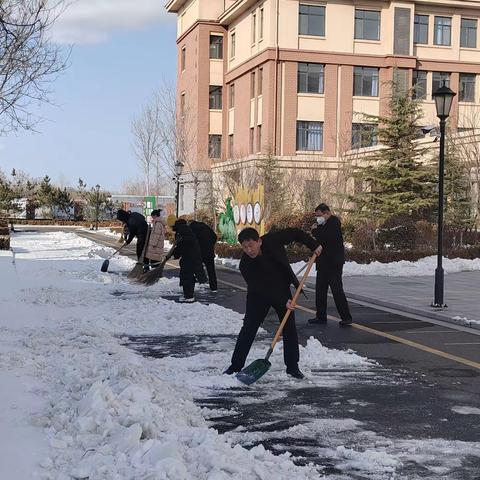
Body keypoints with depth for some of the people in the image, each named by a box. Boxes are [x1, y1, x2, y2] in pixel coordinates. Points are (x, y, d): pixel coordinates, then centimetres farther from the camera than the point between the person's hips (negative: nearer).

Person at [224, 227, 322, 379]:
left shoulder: (273, 240, -25)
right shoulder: (245, 265, -28)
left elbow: (295, 233, -9)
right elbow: (260, 288, -27)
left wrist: (313, 245, -12)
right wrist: (283, 301, -32)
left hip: (282, 289, 2)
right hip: (259, 295, -2)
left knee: (290, 327, -1)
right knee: (249, 328, -5)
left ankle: (292, 366, 8)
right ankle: (235, 366, 2)